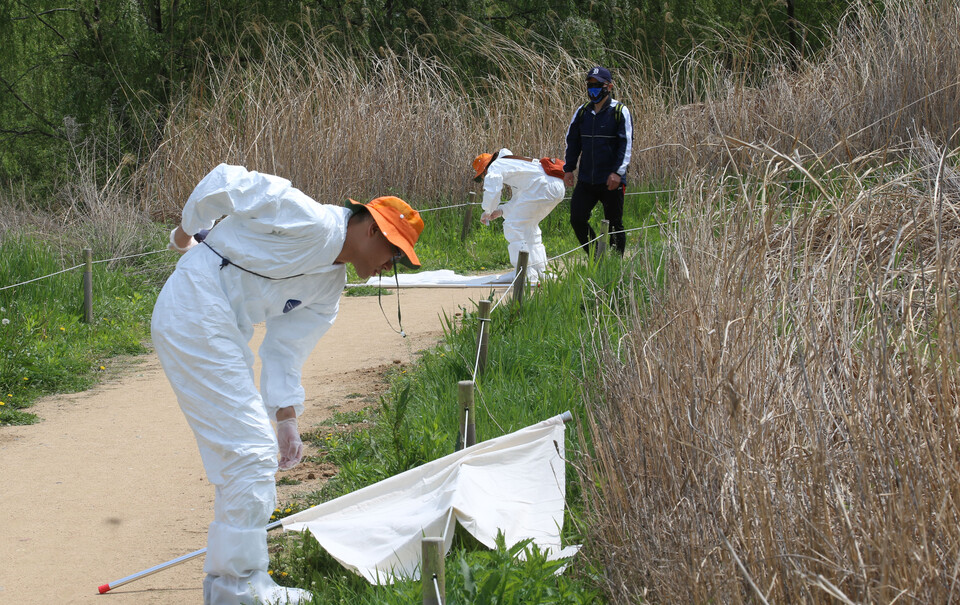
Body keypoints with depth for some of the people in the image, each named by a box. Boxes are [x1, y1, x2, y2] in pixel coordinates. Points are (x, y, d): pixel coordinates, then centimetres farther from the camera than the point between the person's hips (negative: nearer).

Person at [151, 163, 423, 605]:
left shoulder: (329, 287, 14)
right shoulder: (310, 222, -15)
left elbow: (286, 349, 14)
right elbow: (226, 181, -13)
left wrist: (286, 422, 6)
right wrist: (186, 233, 1)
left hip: (223, 334, 10)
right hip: (194, 315, -10)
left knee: (238, 456, 15)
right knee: (250, 453, -9)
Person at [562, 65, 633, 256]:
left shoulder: (620, 111, -4)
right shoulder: (582, 112, 11)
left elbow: (626, 144, -9)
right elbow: (572, 141, 17)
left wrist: (617, 172, -17)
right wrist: (568, 168, 9)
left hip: (611, 181, -5)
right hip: (585, 180, 5)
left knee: (614, 225, 3)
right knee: (577, 219, -3)